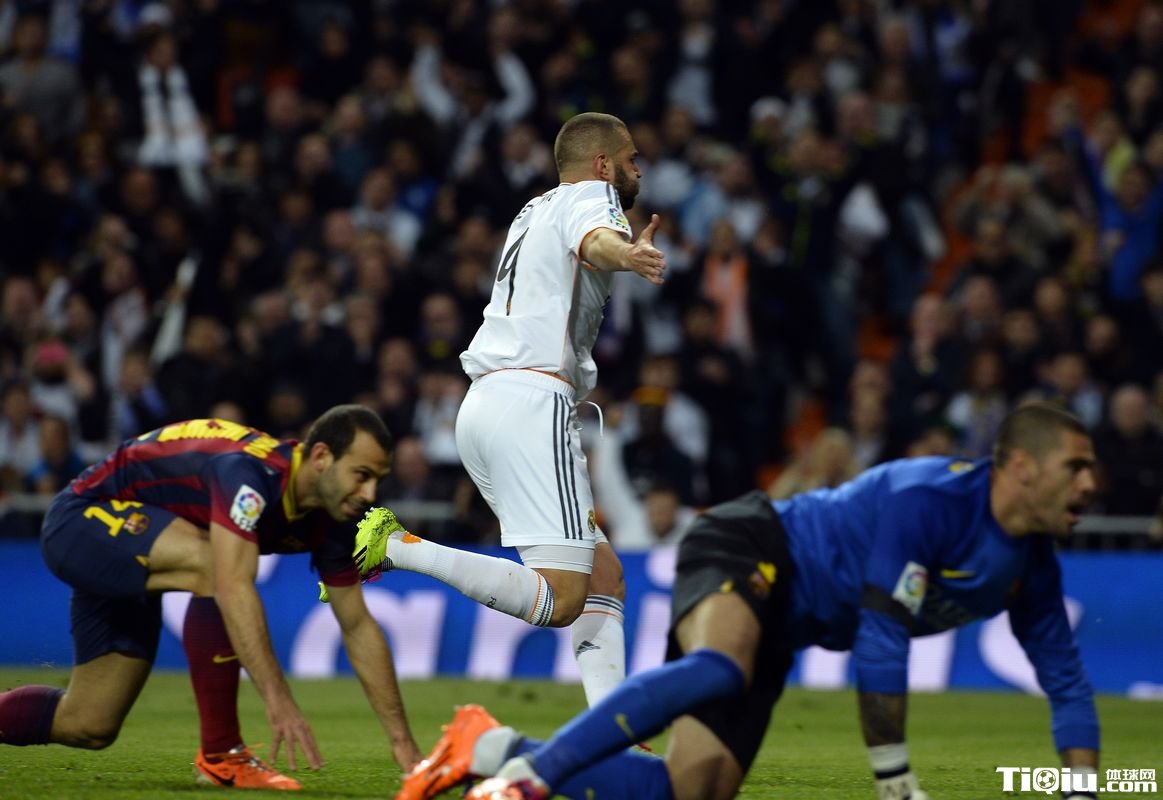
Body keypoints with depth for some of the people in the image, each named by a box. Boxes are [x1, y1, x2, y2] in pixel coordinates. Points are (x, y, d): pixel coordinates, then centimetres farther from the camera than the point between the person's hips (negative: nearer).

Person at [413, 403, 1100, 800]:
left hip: (780, 624, 8)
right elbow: (881, 640, -25)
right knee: (718, 670, -43)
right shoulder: (929, 501, -23)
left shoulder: (1032, 568, 3)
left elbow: (1067, 679, 14)